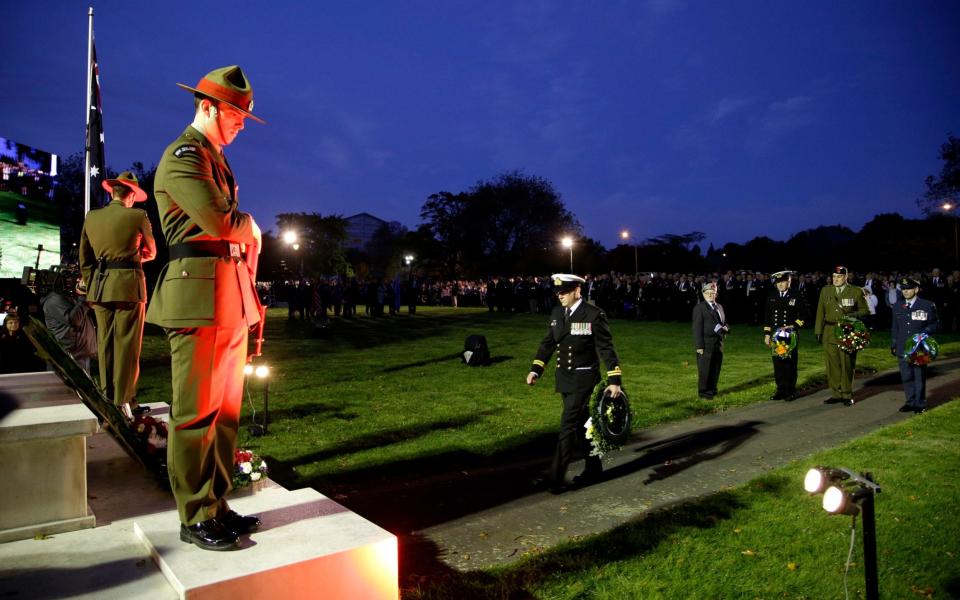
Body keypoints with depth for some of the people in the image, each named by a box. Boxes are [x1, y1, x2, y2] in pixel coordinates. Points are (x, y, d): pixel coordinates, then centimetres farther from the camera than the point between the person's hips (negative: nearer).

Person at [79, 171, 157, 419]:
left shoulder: (91, 217, 10)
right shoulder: (138, 216, -3)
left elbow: (84, 259, 13)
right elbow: (151, 253, 10)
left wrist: (91, 285, 19)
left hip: (99, 287, 5)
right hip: (128, 285, -4)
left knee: (105, 345, 10)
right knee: (127, 345, -2)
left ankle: (108, 400, 16)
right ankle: (124, 402, -1)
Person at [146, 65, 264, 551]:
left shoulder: (215, 159, 23)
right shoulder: (183, 156, -5)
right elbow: (222, 223, -20)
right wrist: (250, 228, 1)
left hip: (229, 299, 9)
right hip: (199, 298, -9)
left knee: (226, 409, 12)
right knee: (197, 412, -2)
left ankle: (216, 505, 23)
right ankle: (195, 518, 10)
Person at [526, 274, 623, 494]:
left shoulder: (594, 315, -13)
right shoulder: (557, 313, 6)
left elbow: (607, 349, -12)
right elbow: (548, 343, 12)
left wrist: (614, 380, -15)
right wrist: (535, 369, 4)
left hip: (583, 379, -7)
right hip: (564, 379, 7)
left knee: (568, 426, -8)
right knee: (580, 425, 16)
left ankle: (556, 477, -2)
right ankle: (593, 469, 31)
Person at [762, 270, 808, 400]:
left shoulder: (796, 296, -2)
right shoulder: (771, 296, 7)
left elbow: (803, 314, 0)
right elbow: (767, 316, 11)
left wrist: (793, 326, -11)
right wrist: (767, 334, 7)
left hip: (791, 335, -3)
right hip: (776, 335, 3)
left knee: (790, 363, 1)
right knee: (778, 363, 5)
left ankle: (791, 391, 10)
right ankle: (780, 390, 14)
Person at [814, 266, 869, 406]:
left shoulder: (856, 292, 3)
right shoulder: (825, 290, 10)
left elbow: (865, 310, 8)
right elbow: (820, 312, 11)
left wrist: (854, 315, -13)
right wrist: (818, 331, 6)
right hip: (829, 335, 2)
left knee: (847, 366, 1)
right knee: (832, 366, 3)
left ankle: (847, 395, 12)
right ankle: (836, 394, 11)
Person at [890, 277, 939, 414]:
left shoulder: (928, 306, -1)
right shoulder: (897, 306, 10)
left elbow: (934, 324, 3)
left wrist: (924, 332, -16)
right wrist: (893, 345, 13)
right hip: (903, 349, 4)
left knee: (919, 376, 4)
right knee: (906, 377, 9)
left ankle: (920, 404, 15)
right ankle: (910, 402, 20)